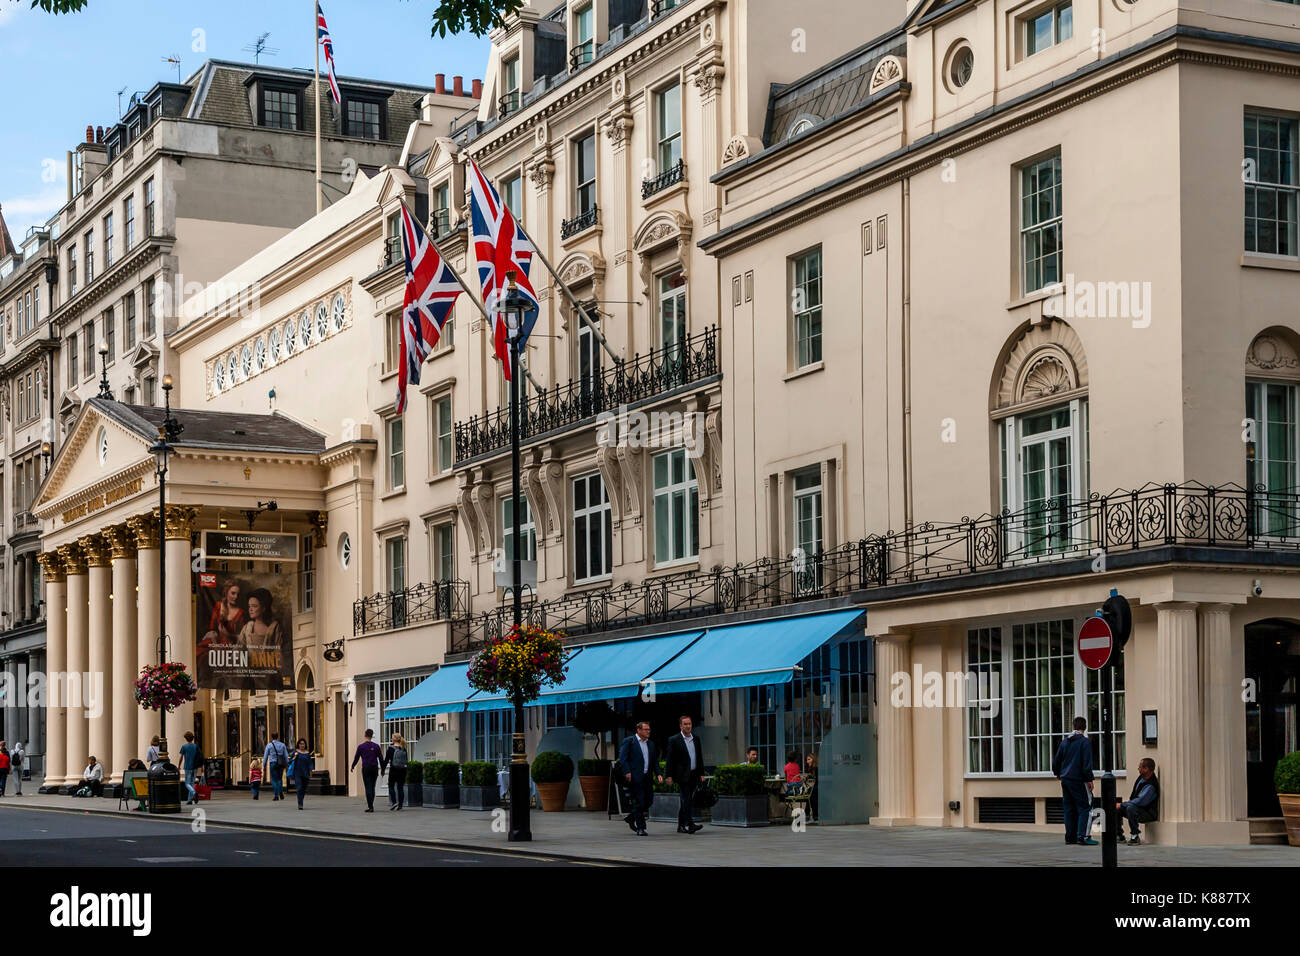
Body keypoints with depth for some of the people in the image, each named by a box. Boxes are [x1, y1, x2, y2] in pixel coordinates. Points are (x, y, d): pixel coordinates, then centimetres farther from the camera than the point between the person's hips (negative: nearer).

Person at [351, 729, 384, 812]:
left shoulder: (361, 746, -4)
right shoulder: (376, 746, 1)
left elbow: (356, 757, 3)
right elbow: (381, 758, 4)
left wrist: (352, 767, 20)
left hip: (366, 768, -3)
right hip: (374, 768, 3)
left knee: (368, 788, -3)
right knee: (372, 787, 14)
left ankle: (370, 807, -11)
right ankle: (370, 806, 19)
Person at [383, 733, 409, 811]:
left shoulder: (391, 749, -10)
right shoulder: (403, 749, 3)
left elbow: (386, 760, -8)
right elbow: (406, 760, 9)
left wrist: (382, 769, 2)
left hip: (393, 770, -4)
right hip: (403, 770, 4)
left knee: (391, 786, 8)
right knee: (400, 787, 8)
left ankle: (394, 802, -7)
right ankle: (400, 804, 6)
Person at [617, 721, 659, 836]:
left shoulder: (650, 743, 17)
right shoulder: (629, 741, -2)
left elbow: (655, 760, 21)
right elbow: (622, 758, -8)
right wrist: (627, 772, -18)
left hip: (647, 777, 7)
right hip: (635, 777, -7)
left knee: (649, 800, 7)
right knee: (639, 802, -7)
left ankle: (630, 818, 27)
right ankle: (640, 828, 0)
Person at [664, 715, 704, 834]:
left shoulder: (696, 739, 14)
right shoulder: (674, 740, -3)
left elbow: (700, 757, 19)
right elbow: (670, 759, -5)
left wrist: (701, 773, 14)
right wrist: (668, 775, -10)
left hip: (694, 775, 6)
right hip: (682, 775, -6)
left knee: (686, 801, 10)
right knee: (686, 799, -14)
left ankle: (681, 825, 17)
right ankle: (690, 825, -21)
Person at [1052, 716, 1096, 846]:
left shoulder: (1065, 742, 12)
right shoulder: (1085, 741, -8)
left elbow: (1056, 760, 19)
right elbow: (1086, 763, -15)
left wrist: (1057, 773, 35)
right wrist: (1089, 779, -10)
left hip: (1065, 780, 7)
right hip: (1078, 780, -7)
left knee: (1069, 809, 11)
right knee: (1085, 808, -4)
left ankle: (1070, 837, 11)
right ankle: (1083, 836, -14)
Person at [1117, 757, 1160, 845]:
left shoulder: (1151, 786, -26)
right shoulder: (1141, 777, 3)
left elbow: (1140, 801, -30)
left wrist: (1122, 805, -23)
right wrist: (1128, 800, 7)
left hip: (1148, 813, -10)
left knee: (1130, 808, -38)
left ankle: (1135, 837, -26)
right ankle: (1119, 835, 9)